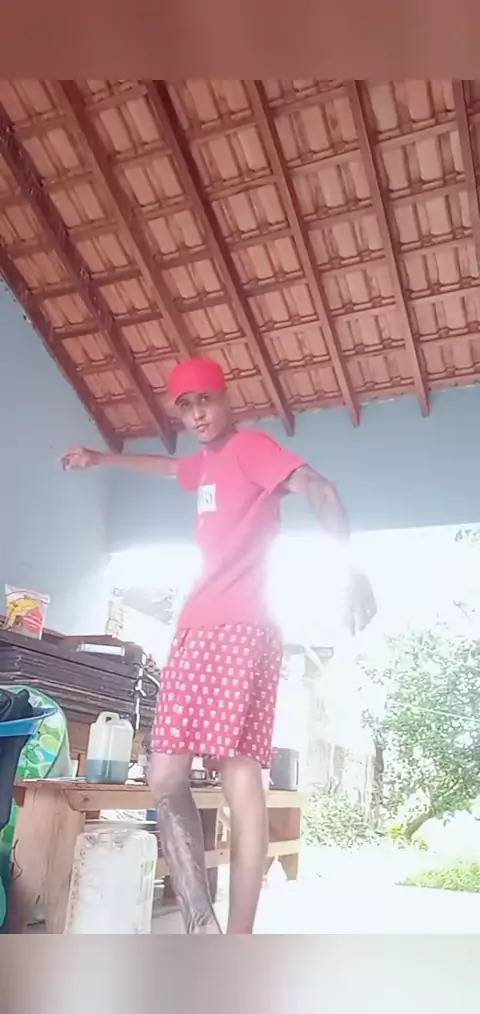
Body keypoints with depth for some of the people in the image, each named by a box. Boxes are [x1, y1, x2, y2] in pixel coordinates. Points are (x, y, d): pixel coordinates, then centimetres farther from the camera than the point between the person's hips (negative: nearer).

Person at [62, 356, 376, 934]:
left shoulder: (250, 445, 1)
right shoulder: (204, 463, 25)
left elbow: (318, 490, -15)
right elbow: (167, 467, 49)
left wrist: (351, 569, -31)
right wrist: (102, 459, 59)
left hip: (240, 629, -9)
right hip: (196, 629, 9)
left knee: (239, 776, -13)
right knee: (165, 782, 2)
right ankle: (200, 927, 5)